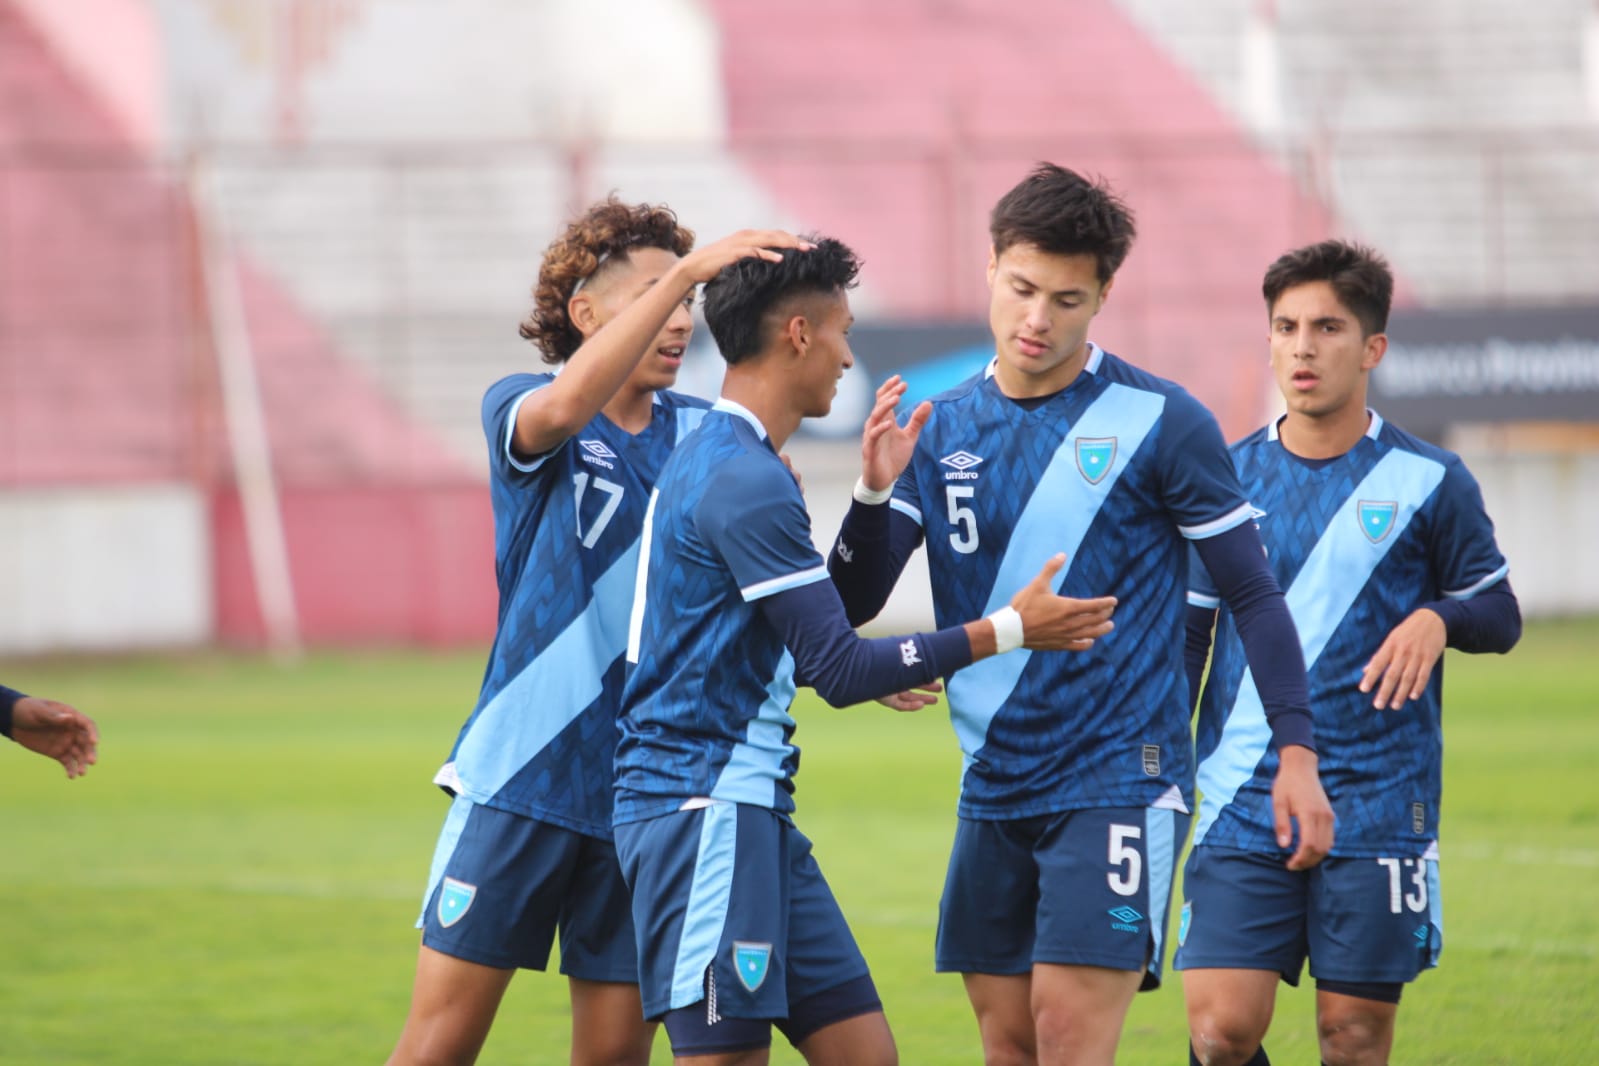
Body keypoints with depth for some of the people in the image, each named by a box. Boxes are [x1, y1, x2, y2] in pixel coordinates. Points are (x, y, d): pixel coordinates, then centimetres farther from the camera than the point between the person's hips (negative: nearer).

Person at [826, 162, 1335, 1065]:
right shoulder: (943, 432, 7)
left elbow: (1254, 594, -1)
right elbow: (849, 608, 2)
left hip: (1120, 779, -5)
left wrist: (1296, 752, -8)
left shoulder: (1160, 423, -6)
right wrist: (875, 493, -16)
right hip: (993, 788, 5)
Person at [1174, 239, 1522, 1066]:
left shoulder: (1428, 482, 2)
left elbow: (1500, 613, 8)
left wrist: (1438, 617, -15)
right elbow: (1185, 635, 15)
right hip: (1242, 805, 2)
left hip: (1377, 806, -1)